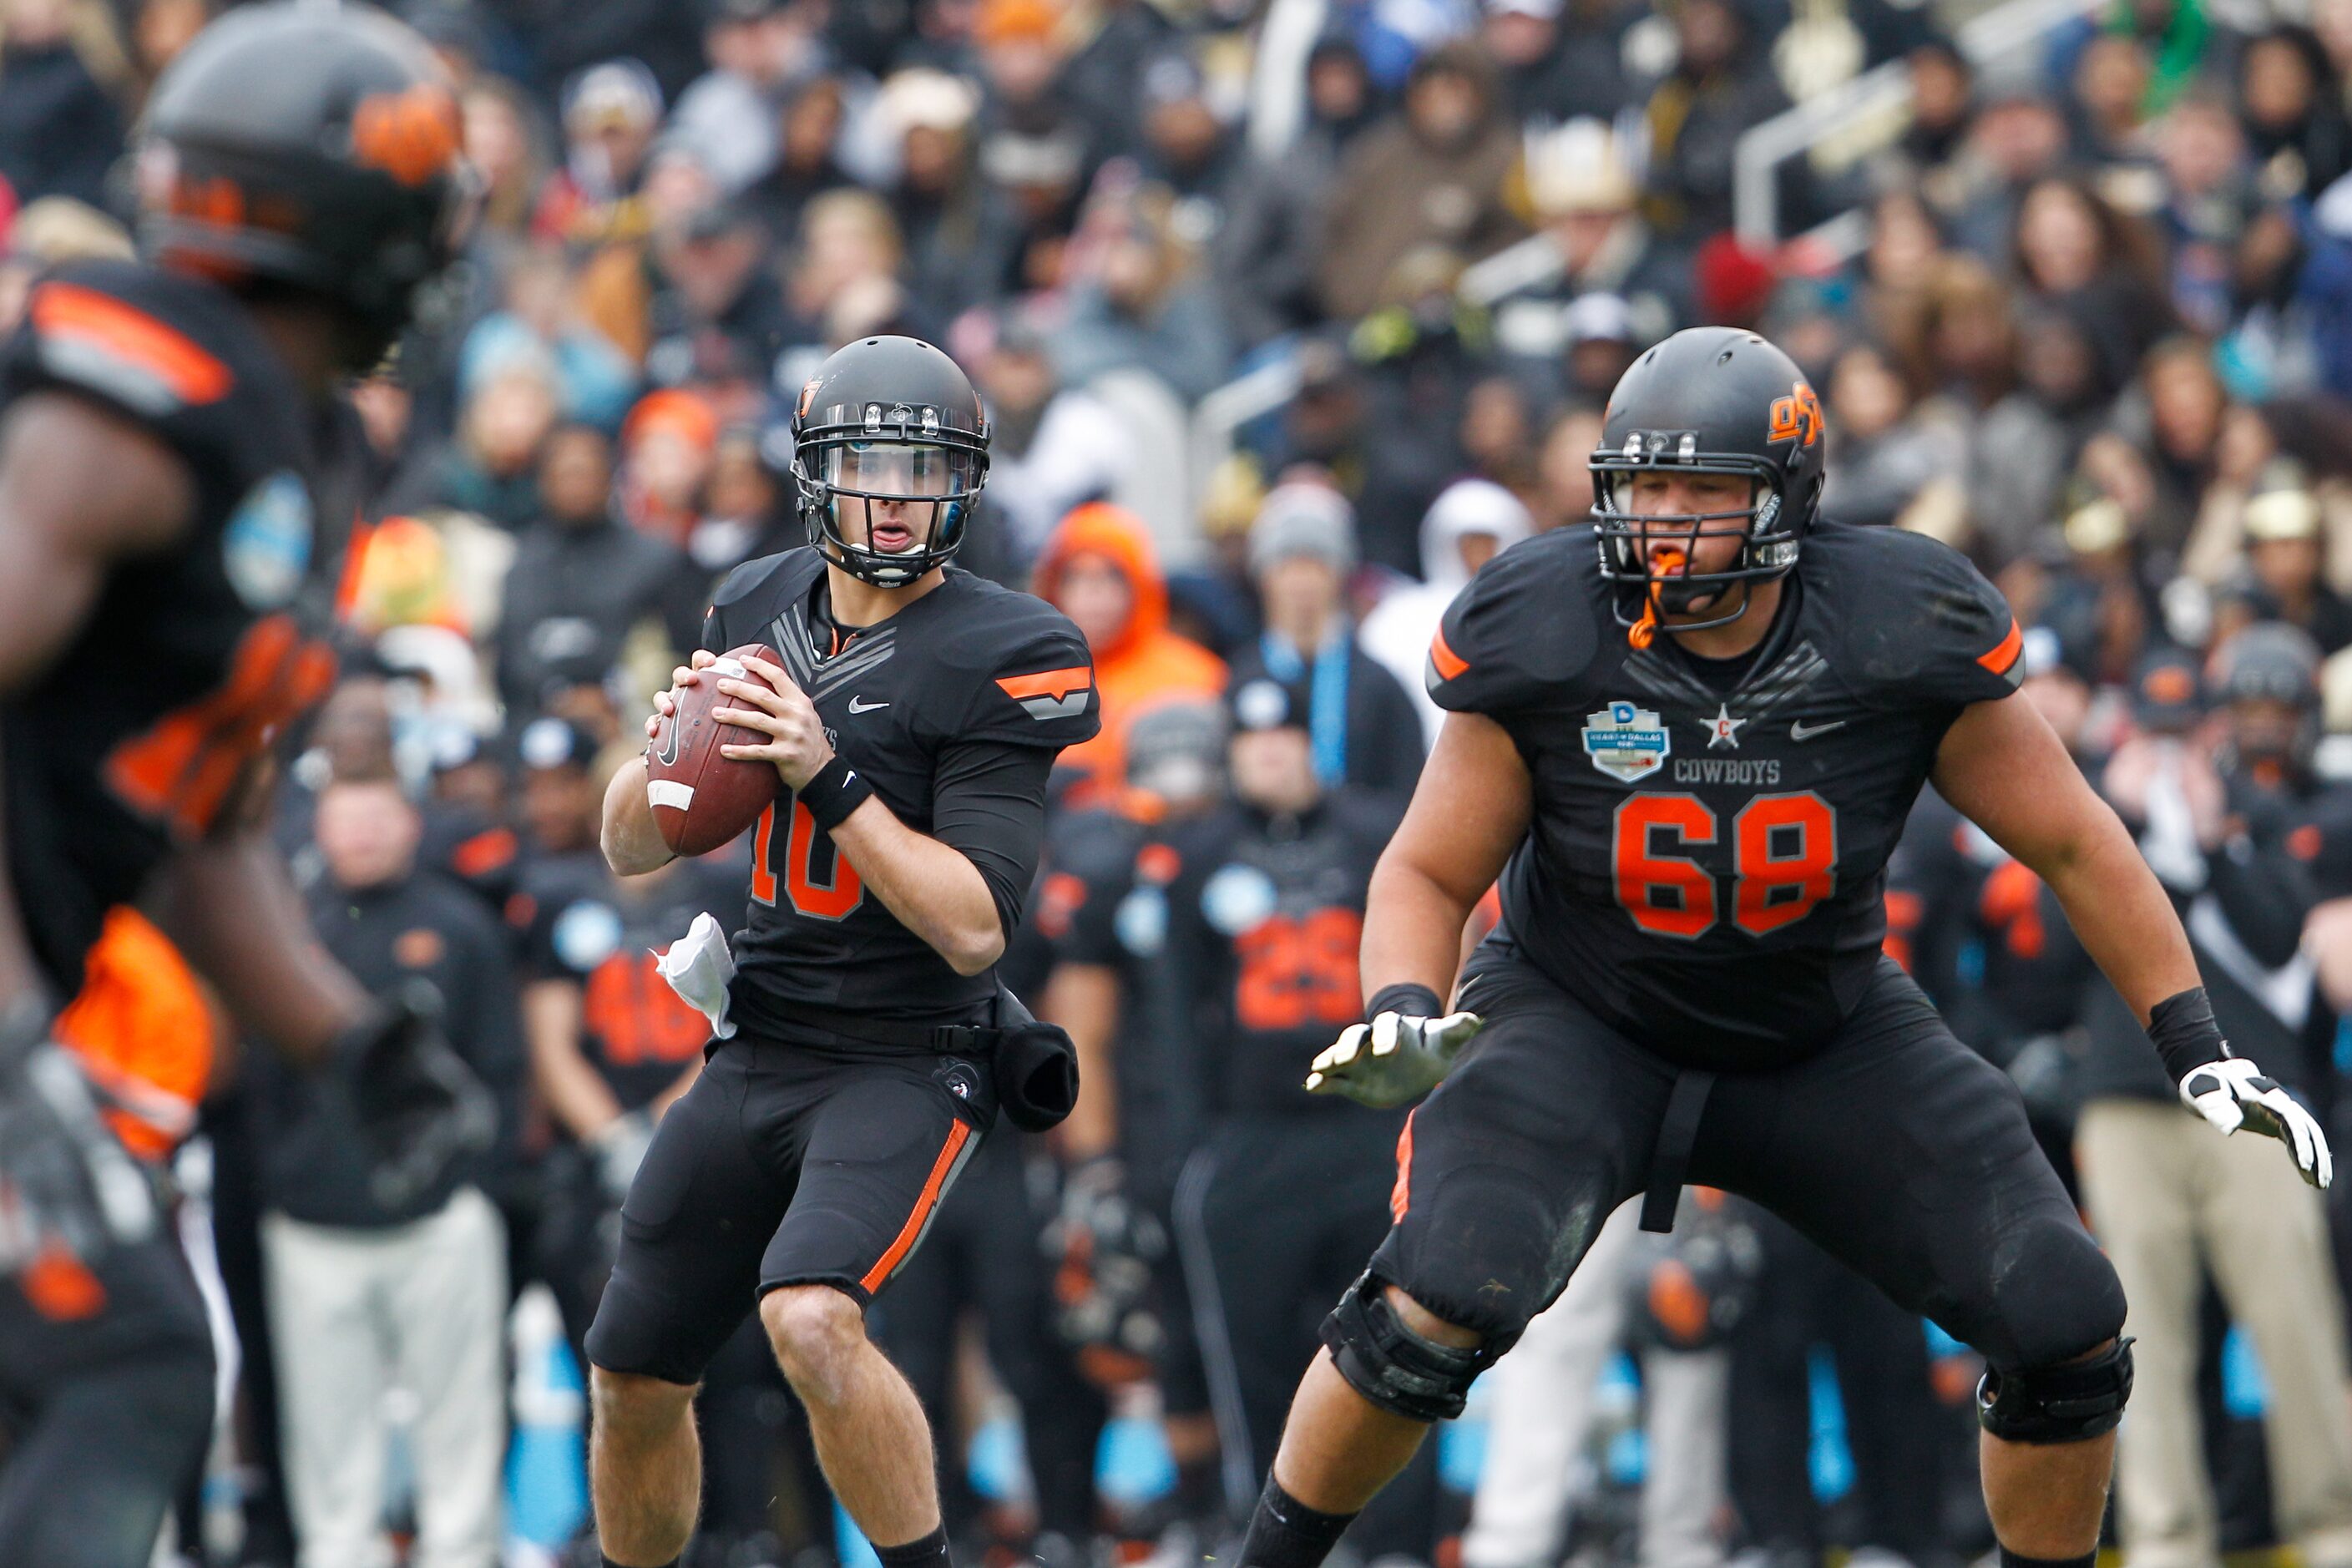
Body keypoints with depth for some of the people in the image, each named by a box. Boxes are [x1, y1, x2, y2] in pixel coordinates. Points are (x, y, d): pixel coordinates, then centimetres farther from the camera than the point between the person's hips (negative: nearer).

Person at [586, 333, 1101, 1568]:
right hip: (755, 1052, 6)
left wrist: (826, 776, -24)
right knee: (632, 1383, 10)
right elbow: (630, 853, 12)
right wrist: (669, 752, -10)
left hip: (907, 1064, -6)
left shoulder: (1000, 657, -12)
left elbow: (971, 927, -18)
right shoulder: (757, 609, 6)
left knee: (810, 1319, -30)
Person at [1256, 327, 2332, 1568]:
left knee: (2066, 1327, -9)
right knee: (1442, 1308, -28)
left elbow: (2072, 847, -5)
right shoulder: (1545, 637, -19)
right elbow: (1430, 872, -7)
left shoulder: (1899, 637, -18)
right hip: (1580, 1031, -2)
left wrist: (2200, 1051, -5)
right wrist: (1403, 1014, -28)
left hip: (1825, 1041, 2)